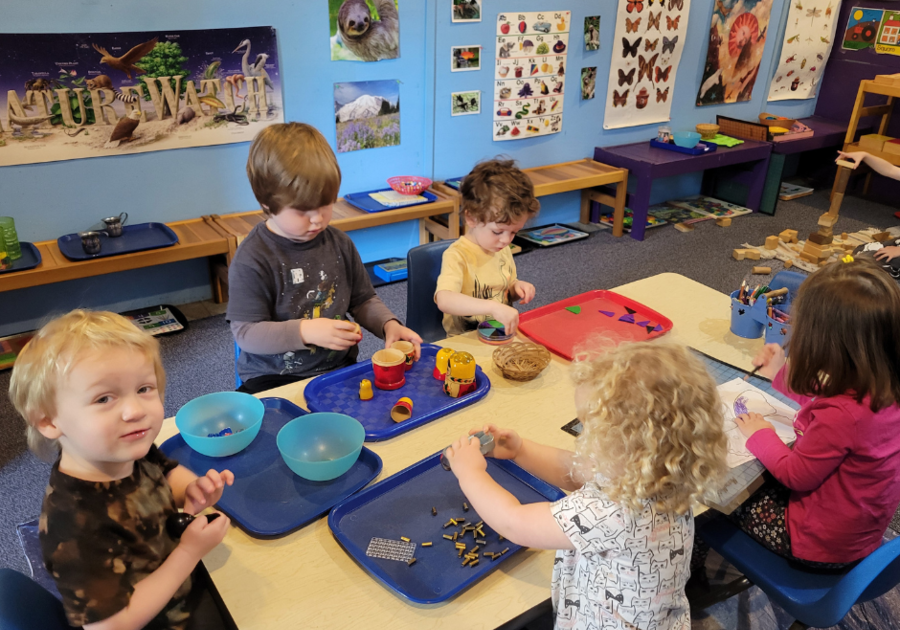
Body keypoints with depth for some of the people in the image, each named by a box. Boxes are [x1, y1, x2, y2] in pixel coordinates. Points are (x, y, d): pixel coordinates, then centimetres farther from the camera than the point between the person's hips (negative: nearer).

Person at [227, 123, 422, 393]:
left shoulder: (339, 243, 5)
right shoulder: (252, 260, -11)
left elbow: (363, 300, 15)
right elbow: (245, 332, -13)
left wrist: (389, 325, -5)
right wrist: (304, 331, -25)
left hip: (340, 368, 4)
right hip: (274, 379, -3)